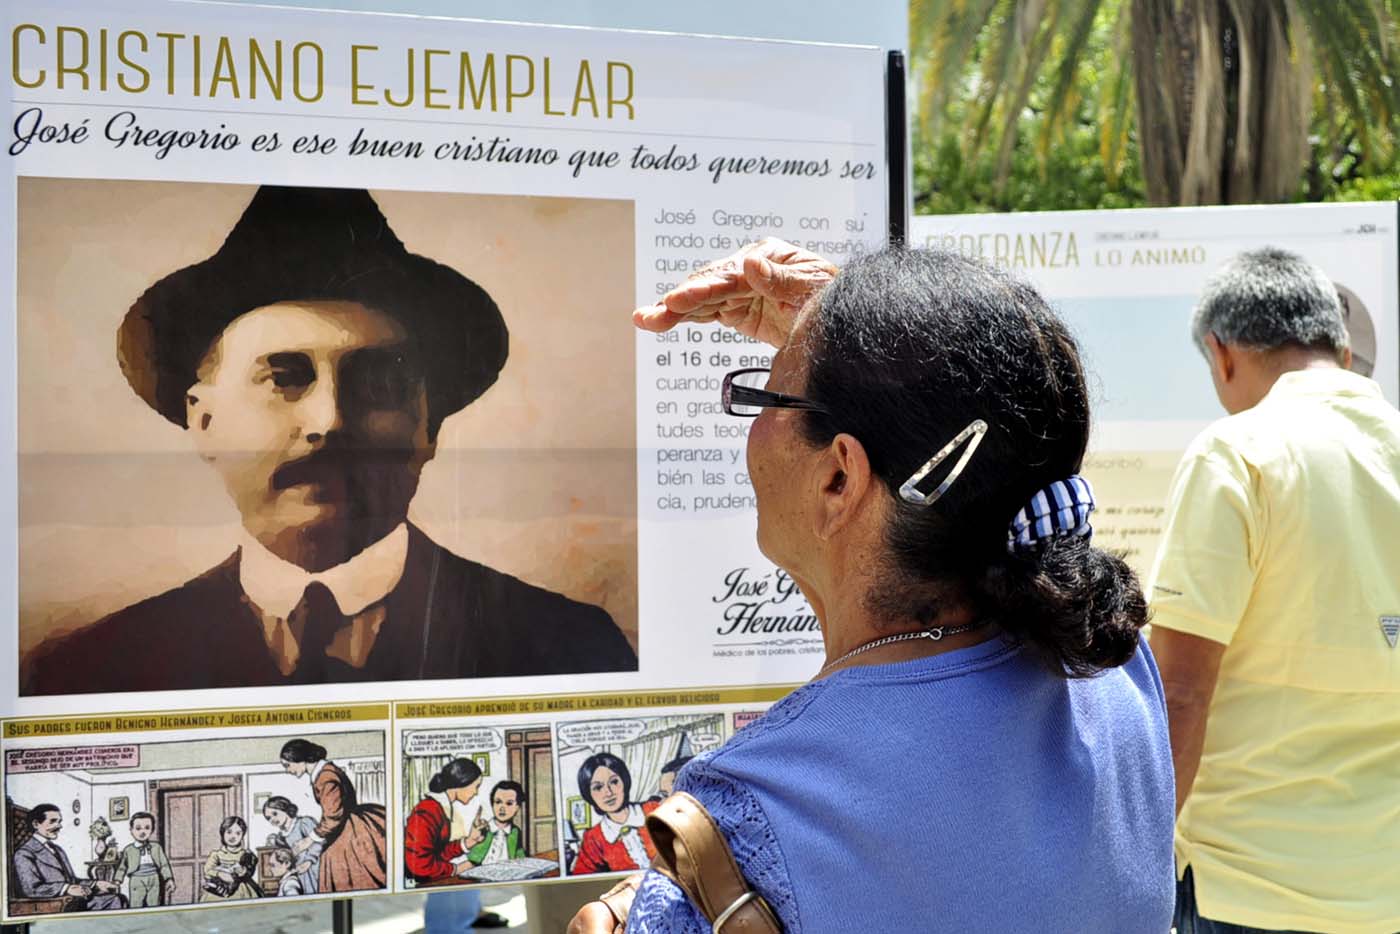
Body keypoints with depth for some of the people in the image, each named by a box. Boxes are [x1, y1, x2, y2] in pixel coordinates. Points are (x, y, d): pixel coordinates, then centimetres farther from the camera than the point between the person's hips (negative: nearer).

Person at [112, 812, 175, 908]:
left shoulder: (156, 847, 7)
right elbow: (121, 867, 8)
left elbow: (164, 864, 8)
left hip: (154, 882, 2)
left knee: (154, 907, 5)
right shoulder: (128, 850, 4)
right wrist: (117, 881, 1)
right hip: (137, 882, -2)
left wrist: (169, 879, 3)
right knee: (136, 909, -4)